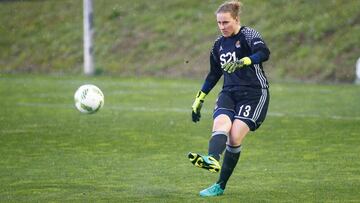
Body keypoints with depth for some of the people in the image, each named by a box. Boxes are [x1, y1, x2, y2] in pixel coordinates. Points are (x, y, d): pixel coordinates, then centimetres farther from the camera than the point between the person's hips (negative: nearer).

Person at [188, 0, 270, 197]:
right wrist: (199, 100, 23)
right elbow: (214, 75, 24)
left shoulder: (249, 35, -6)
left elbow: (264, 53, -26)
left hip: (254, 94, -5)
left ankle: (221, 186, -14)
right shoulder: (219, 44, 13)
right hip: (229, 93, 5)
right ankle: (212, 160, -53)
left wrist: (242, 62, -42)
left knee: (235, 137, -18)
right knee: (220, 125, -25)